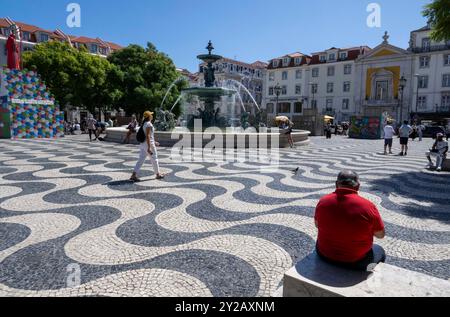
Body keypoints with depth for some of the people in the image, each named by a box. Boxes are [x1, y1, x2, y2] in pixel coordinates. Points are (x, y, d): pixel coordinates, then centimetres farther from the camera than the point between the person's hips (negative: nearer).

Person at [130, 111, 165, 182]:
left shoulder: (144, 124, 13)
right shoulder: (149, 124, -16)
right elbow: (147, 136, -23)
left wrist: (154, 142, 30)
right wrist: (149, 148, -26)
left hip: (143, 144, 9)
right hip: (149, 144, -9)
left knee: (141, 160, 5)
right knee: (154, 159, 8)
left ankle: (134, 175, -2)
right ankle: (158, 174, 23)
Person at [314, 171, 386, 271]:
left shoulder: (323, 202, -14)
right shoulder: (368, 206, -23)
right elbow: (381, 235, -7)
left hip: (325, 256, 2)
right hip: (356, 262, -2)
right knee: (380, 251, 28)